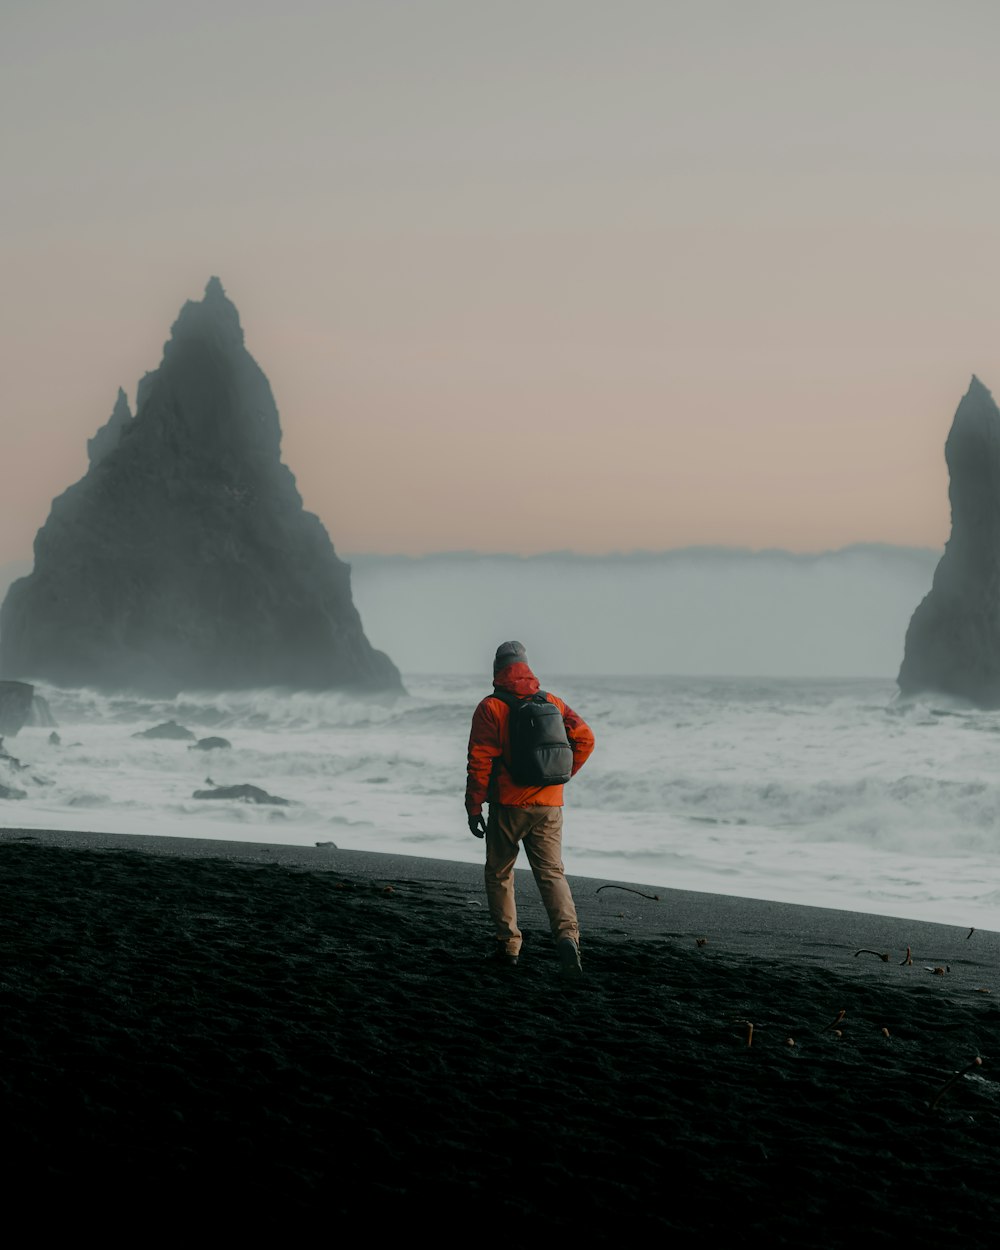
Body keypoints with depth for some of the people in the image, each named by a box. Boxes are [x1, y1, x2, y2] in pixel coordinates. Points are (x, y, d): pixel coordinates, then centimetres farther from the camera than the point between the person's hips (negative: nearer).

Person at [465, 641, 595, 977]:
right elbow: (584, 738, 2)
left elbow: (480, 760, -9)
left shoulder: (491, 707, -6)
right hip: (549, 807, 3)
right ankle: (567, 934, -21)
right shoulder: (552, 702, 7)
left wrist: (473, 807, -4)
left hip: (508, 806, -3)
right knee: (552, 873, 2)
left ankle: (507, 945, 12)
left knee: (499, 875, 13)